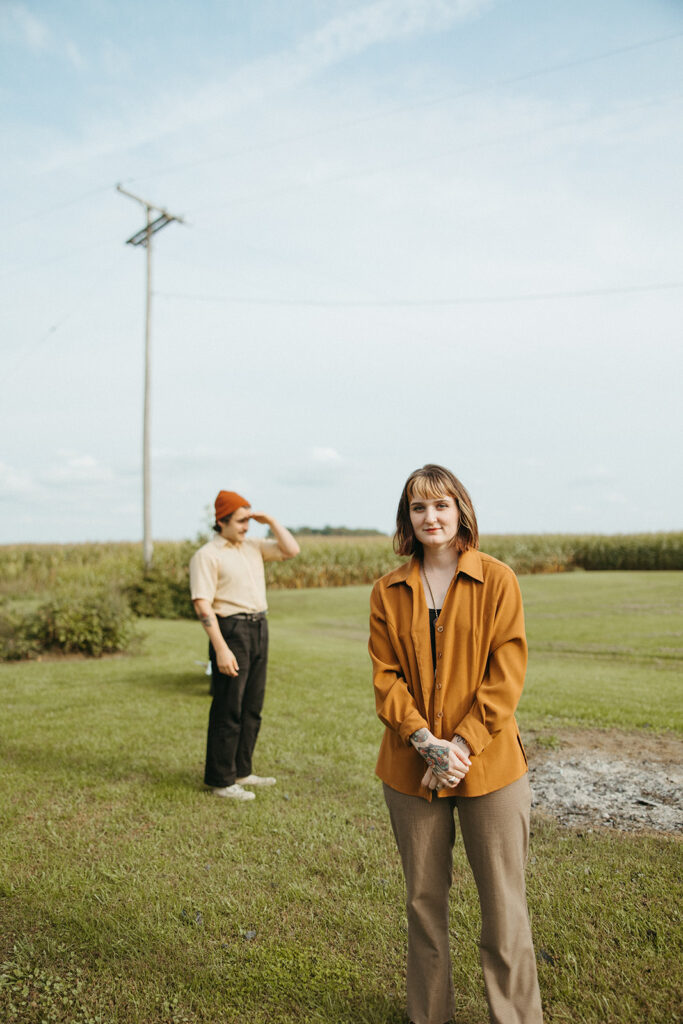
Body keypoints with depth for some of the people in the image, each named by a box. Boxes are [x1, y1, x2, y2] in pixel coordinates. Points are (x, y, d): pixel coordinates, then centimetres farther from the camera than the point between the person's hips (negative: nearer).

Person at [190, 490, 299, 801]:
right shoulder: (207, 556, -9)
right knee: (228, 709, -1)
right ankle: (220, 780, 11)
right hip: (231, 631, -7)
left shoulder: (254, 547, 13)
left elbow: (291, 550, 12)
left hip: (259, 629, 7)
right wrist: (221, 649, -21)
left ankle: (241, 771, 26)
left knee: (252, 706, 14)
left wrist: (271, 521, 3)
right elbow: (202, 604, -16)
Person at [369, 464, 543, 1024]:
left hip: (489, 764, -2)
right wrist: (427, 743, -13)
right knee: (423, 900, 16)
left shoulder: (498, 580, -4)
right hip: (411, 767, 3)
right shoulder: (388, 591, 4)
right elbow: (386, 677, 0)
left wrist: (462, 745, -14)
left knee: (504, 904, 7)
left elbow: (506, 675, -7)